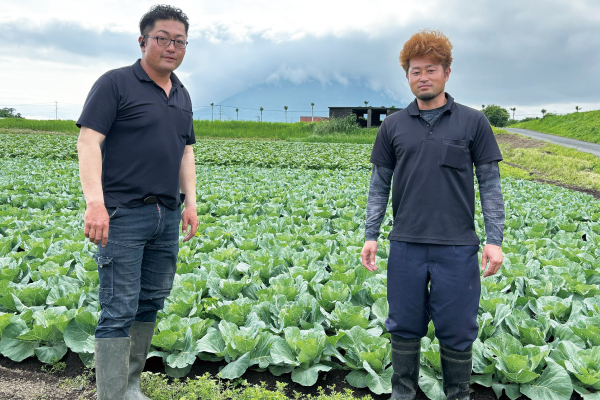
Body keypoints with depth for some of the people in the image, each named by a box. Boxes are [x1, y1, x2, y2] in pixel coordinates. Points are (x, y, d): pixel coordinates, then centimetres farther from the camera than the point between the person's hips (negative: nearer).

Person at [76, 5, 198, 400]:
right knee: (120, 310, -5)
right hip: (123, 215, -7)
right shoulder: (116, 83, -4)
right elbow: (88, 141, -12)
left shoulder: (182, 95, 17)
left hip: (167, 217, 7)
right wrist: (95, 202, -22)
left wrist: (191, 202, 13)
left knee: (150, 304, 13)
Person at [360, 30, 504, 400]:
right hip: (406, 245, 2)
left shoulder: (473, 123, 1)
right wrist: (371, 235, 3)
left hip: (457, 246, -1)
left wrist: (495, 240, -6)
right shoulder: (393, 127, 6)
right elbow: (379, 185, 9)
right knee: (404, 326, 12)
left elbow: (490, 184, 1)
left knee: (457, 331, 8)